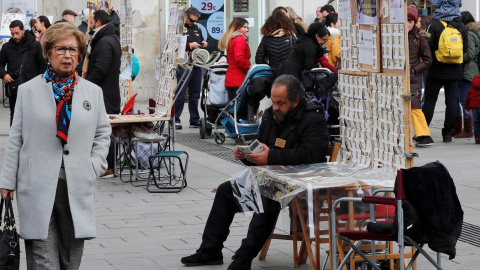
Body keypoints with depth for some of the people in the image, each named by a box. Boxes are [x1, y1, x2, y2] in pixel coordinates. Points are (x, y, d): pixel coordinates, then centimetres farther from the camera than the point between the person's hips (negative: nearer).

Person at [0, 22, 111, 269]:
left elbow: (103, 132, 19)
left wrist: (95, 166, 4)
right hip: (38, 188, -2)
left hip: (78, 190, 2)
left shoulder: (93, 92, 11)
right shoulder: (28, 91, 5)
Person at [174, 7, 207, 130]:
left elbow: (201, 41, 29)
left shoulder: (197, 28, 16)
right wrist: (190, 45, -19)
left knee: (195, 94, 11)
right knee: (180, 94, -5)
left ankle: (195, 120, 17)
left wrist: (203, 44, 6)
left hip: (197, 66, 7)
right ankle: (175, 120, 0)